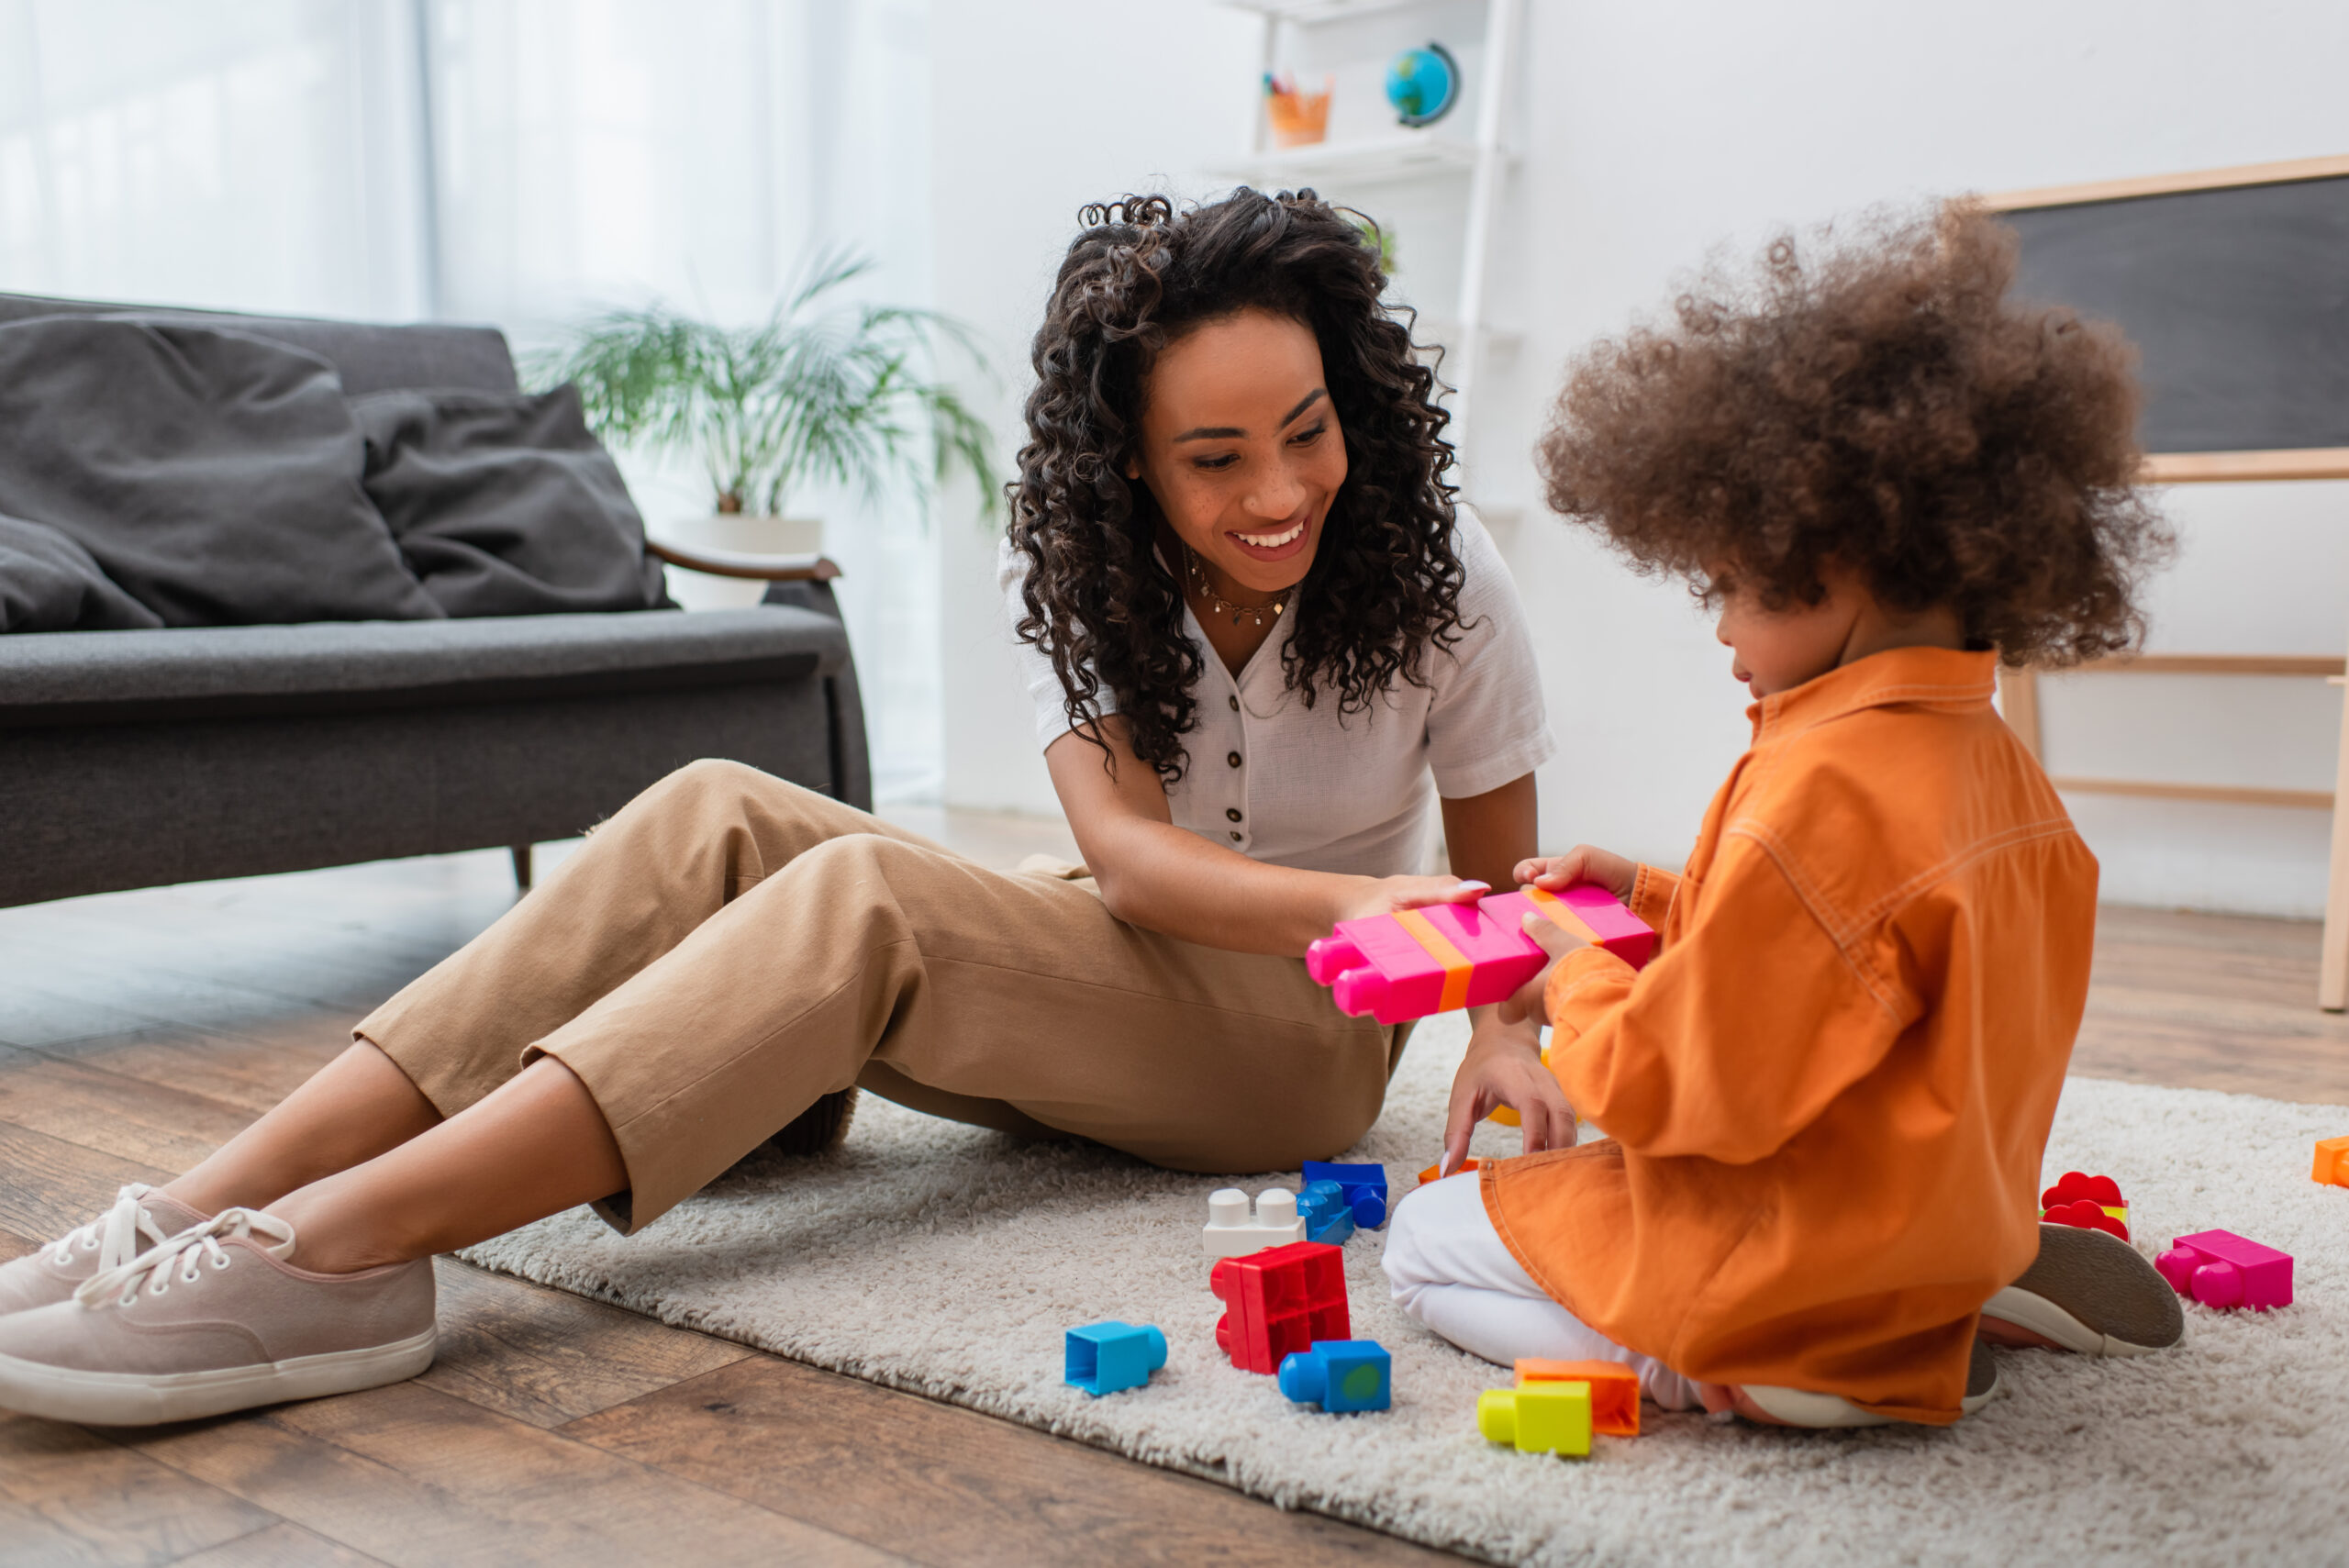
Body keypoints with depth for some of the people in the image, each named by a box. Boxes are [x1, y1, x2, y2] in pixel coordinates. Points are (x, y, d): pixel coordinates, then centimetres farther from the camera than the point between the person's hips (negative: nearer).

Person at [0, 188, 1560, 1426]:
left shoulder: (1436, 576, -12)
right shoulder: (1079, 564, -6)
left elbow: (1500, 892, -4)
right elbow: (1125, 848, -20)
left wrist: (1511, 1033, -26)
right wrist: (1354, 905, -38)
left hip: (1303, 1038, -3)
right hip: (1110, 969, 4)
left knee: (863, 896, -32)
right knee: (715, 821, -21)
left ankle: (334, 1251, -41)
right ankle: (212, 1208, -28)